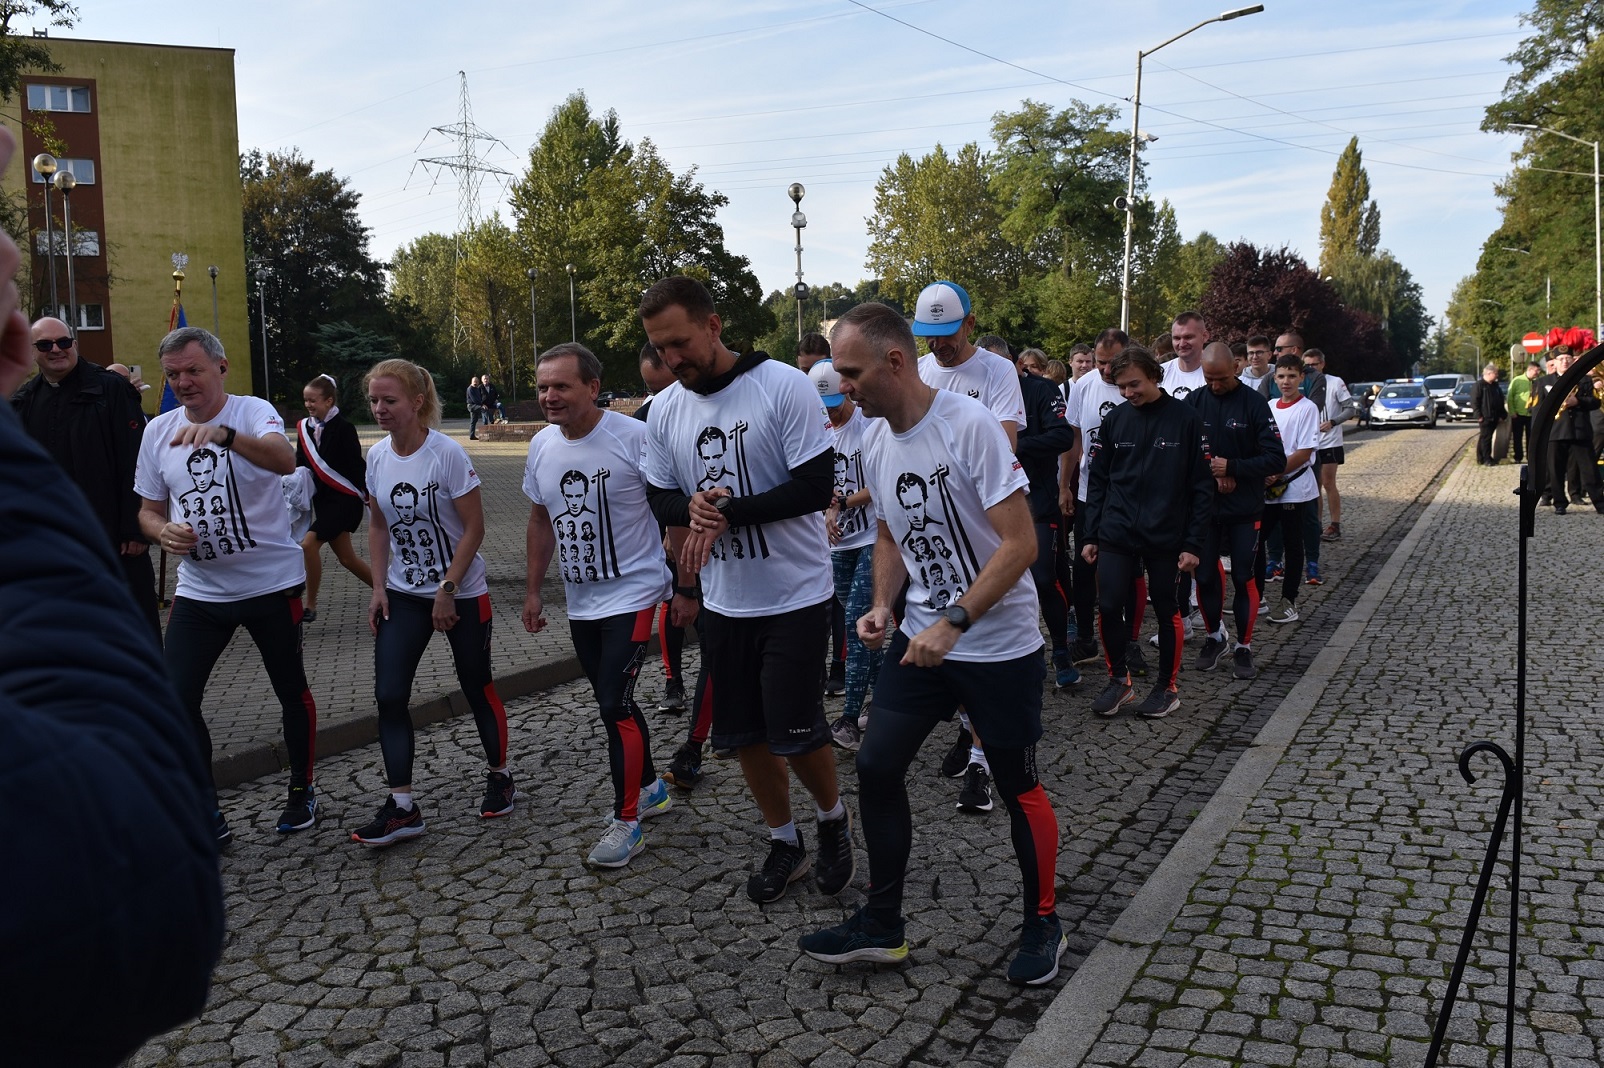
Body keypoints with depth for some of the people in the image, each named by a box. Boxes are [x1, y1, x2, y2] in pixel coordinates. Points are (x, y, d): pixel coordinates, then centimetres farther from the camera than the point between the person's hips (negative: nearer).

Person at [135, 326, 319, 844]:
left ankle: (301, 791, 32)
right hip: (199, 589, 4)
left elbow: (284, 460, -35)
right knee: (176, 700, -5)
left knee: (291, 692, 10)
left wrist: (224, 433, -51)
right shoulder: (158, 431, 4)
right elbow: (148, 510, 14)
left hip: (271, 582, -4)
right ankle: (206, 817, 9)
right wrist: (163, 533, -9)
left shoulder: (253, 412, -12)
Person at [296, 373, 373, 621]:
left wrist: (369, 496, -10)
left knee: (309, 544, -17)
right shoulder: (305, 427, 5)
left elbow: (357, 465, -12)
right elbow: (301, 463, 9)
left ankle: (310, 606, -5)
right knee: (346, 557, 11)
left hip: (345, 499, -7)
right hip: (323, 498, 7)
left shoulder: (343, 428, -14)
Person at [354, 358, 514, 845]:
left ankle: (499, 775, 29)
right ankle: (402, 807, 4)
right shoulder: (377, 456, 0)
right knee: (389, 697, -3)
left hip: (462, 593, -5)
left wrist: (447, 590, -17)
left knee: (477, 689, 9)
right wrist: (379, 586, 2)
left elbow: (474, 528, -15)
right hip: (404, 595, 5)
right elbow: (379, 526, 11)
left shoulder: (448, 454, -17)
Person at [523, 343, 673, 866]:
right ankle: (649, 786, 37)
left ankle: (626, 822, 4)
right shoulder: (541, 446, 2)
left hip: (632, 594, -7)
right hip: (580, 601, 7)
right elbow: (541, 520, 14)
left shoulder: (634, 437, -17)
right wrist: (533, 590, 16)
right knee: (614, 702, 17)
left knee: (614, 704, -10)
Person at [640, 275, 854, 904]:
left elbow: (816, 487, -19)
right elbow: (662, 500, 7)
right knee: (743, 733, 12)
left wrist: (728, 513, -23)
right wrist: (691, 507, -16)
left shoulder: (784, 386, -16)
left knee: (794, 731, -3)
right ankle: (784, 845, 33)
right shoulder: (665, 412, 1)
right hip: (722, 600, 6)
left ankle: (833, 818, 28)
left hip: (795, 595, -5)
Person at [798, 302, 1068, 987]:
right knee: (877, 768, 3)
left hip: (999, 643, -6)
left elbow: (1020, 543, -22)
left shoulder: (969, 424, -21)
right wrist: (883, 605, -1)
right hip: (921, 637, 7)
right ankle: (881, 926, 19)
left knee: (1018, 788, 6)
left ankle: (1043, 924, 29)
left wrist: (952, 624, -25)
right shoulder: (877, 440, 2)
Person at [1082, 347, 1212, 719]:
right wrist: (1091, 535, 5)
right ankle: (1118, 679, 18)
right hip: (1116, 534, 3)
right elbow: (1098, 480, 9)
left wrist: (1193, 543, -8)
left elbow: (1202, 486, -4)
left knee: (1166, 610, 8)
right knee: (1108, 607, -2)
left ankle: (1167, 687, 24)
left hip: (1165, 536, -2)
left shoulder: (1186, 419, -4)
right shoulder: (1115, 419, 5)